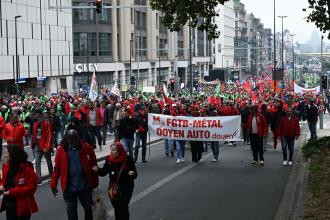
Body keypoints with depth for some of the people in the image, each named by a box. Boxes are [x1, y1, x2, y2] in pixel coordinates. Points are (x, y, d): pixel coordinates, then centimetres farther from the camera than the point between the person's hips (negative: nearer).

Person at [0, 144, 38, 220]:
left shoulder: (27, 169, -18)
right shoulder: (6, 166, 3)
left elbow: (31, 187, -21)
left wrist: (12, 192, -25)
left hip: (22, 207, -7)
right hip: (9, 205, 7)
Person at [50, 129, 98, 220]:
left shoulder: (87, 148, -7)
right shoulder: (61, 150, -7)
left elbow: (93, 165, 0)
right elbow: (57, 169, -1)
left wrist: (95, 182, 3)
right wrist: (53, 185, 0)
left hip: (85, 186, 0)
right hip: (69, 187, 0)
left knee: (88, 208, 16)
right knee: (71, 211, 13)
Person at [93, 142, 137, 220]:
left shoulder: (128, 159, -14)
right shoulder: (109, 159, -2)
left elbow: (135, 175, -10)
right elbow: (104, 172, 3)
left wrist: (132, 173, -32)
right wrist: (98, 170, -16)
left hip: (126, 188, -4)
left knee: (123, 209, -6)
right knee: (116, 208, 14)